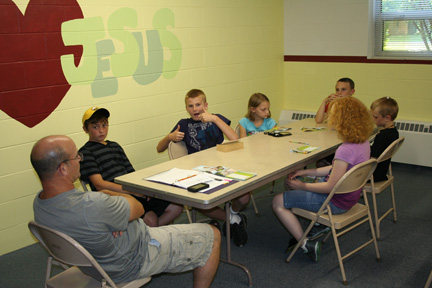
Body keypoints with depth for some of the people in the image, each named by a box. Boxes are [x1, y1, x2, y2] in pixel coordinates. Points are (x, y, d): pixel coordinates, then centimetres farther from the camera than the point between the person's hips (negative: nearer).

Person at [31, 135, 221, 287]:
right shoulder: (92, 207, -41)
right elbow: (137, 208, -22)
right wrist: (111, 194, -4)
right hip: (134, 263, -8)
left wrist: (106, 193, -18)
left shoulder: (39, 203, -13)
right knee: (212, 235, 4)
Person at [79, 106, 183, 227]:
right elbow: (99, 184, -12)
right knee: (151, 219, -31)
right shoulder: (85, 152, -1)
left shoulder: (115, 146, 24)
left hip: (134, 194, 8)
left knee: (176, 207, -5)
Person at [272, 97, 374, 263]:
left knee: (278, 202, -1)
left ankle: (307, 244, 1)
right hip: (349, 195, 10)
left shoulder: (345, 150, -32)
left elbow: (330, 187, -25)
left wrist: (302, 186, -10)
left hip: (336, 202, -9)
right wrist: (306, 172, 7)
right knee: (291, 181, 22)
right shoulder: (363, 141, -3)